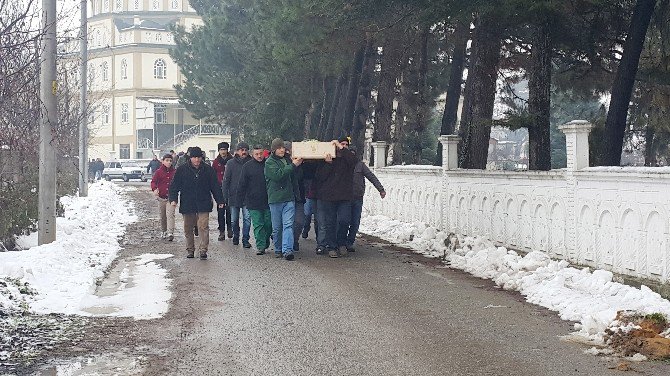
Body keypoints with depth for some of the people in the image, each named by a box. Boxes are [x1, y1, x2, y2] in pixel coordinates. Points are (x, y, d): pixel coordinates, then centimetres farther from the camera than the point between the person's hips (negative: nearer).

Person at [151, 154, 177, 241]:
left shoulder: (174, 172, 4)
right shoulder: (158, 172, 1)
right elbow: (153, 181, -6)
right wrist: (154, 189, -25)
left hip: (171, 197, -1)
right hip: (161, 197, 1)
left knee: (170, 214, -16)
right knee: (162, 216, 11)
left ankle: (170, 233, -24)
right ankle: (163, 231, 30)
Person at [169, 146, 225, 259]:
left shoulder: (208, 170, 4)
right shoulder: (181, 170, 1)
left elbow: (215, 186, 9)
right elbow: (174, 185, 2)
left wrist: (220, 200, 5)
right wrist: (173, 199, -10)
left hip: (203, 204, -1)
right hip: (187, 204, 1)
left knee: (203, 226, -12)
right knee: (188, 228, 10)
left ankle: (203, 250, -10)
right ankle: (190, 250, 23)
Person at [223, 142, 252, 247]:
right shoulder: (231, 163, 2)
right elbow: (226, 180, 3)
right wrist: (225, 196, -3)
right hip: (234, 196, 1)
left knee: (247, 218, -8)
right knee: (234, 220, 10)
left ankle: (245, 240, -2)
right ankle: (236, 237, 28)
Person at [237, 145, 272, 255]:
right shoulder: (247, 167, 1)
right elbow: (242, 184, 4)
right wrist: (243, 199, 0)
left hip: (268, 201, 2)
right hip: (253, 202, -2)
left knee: (268, 224, 7)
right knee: (258, 225, -1)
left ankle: (266, 243, 27)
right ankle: (260, 246, 2)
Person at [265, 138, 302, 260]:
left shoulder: (287, 160, 14)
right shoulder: (270, 162, -2)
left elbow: (293, 177, 23)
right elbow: (278, 175, -19)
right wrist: (293, 165, -18)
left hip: (289, 198, 3)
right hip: (275, 199, -3)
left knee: (288, 224, -9)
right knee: (277, 227, 5)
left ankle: (287, 250, -16)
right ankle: (278, 250, 17)